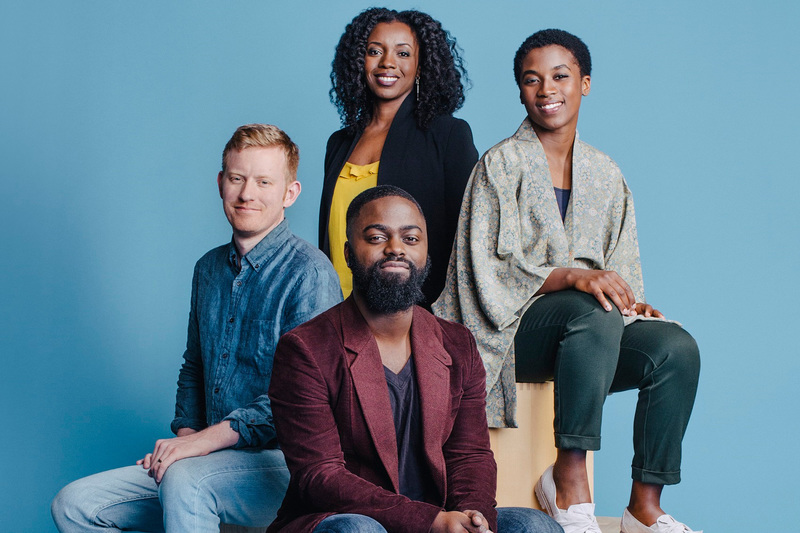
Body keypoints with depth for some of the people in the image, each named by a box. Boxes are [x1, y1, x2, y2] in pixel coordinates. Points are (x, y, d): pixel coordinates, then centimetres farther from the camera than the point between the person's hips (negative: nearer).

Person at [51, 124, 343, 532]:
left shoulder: (310, 273, -11)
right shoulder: (209, 268, 14)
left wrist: (208, 438, -19)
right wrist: (185, 434, 6)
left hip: (281, 463, -7)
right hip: (211, 461, 7)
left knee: (183, 481, -36)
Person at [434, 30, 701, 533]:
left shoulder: (605, 173, 17)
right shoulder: (500, 164, 1)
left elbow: (621, 269, 16)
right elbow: (490, 266, -9)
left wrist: (633, 305, -8)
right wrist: (571, 276, -24)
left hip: (597, 326, 5)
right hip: (517, 327, -5)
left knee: (677, 347, -23)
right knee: (596, 315, -36)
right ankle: (570, 476, -29)